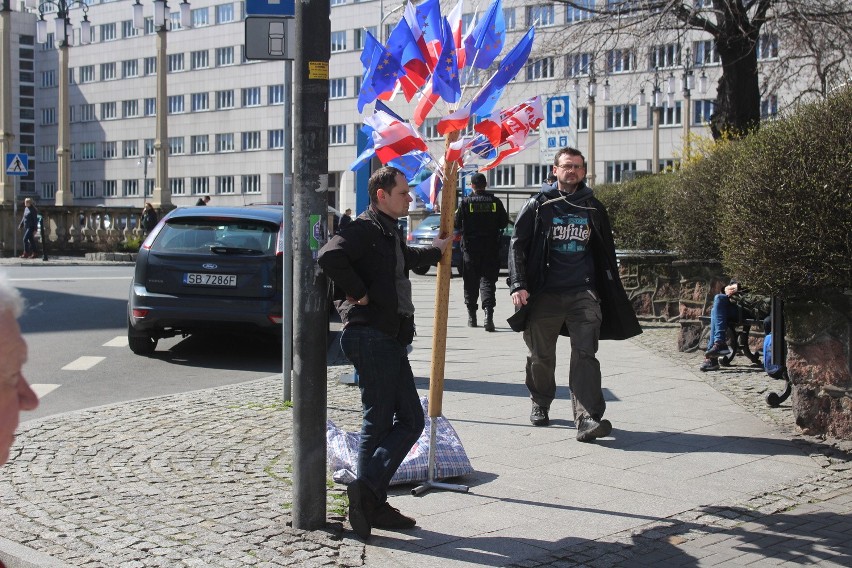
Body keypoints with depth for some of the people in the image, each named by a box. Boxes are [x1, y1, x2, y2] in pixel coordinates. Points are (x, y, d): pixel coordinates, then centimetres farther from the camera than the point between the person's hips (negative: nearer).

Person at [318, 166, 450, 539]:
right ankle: (368, 491, -2)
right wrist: (358, 292, -20)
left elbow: (404, 260, 45)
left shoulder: (389, 233, 21)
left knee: (410, 419, 8)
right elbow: (329, 257, -30)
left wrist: (436, 251, 60)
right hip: (370, 336, -10)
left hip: (390, 339, 10)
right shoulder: (365, 228, -10)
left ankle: (371, 499, 9)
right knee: (378, 423, -6)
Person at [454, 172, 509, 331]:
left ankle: (472, 315, 16)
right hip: (491, 248, 1)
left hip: (471, 248, -1)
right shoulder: (495, 202, -2)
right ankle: (488, 314, -16)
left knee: (470, 282, 10)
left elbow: (457, 224, -6)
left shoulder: (465, 202, -7)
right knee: (488, 281, 1)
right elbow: (504, 222, 4)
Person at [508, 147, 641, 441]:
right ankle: (540, 404, 35)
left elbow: (606, 253, 20)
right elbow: (517, 246, 2)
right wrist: (518, 284, -11)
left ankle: (587, 419, -20)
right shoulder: (538, 206, 5)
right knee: (541, 356, 11)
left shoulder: (594, 209, 13)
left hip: (584, 294, 1)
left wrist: (612, 293, 16)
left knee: (585, 354, -12)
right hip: (545, 294, 0)